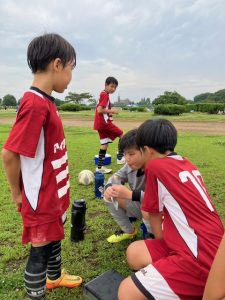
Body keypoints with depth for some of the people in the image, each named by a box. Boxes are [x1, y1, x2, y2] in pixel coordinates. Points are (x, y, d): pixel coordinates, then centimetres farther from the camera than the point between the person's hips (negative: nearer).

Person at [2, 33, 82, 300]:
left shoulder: (45, 101, 3)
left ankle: (54, 277, 53)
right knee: (40, 250, 11)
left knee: (55, 237, 27)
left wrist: (58, 189, 13)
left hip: (53, 193, 9)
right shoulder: (35, 103, -25)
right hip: (41, 198, -9)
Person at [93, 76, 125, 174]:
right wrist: (112, 111, -15)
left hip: (100, 123, 9)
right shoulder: (105, 95, -13)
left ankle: (100, 167, 13)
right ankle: (120, 157, 7)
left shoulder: (102, 94, 18)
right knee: (122, 135, 4)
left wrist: (110, 112, 11)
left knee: (104, 144, 11)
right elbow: (100, 110, -22)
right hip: (105, 122, -9)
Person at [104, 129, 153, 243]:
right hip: (140, 206, 7)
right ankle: (129, 231, 15)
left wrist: (130, 194, -45)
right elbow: (117, 177, 2)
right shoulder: (131, 166, -10)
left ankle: (153, 235, -2)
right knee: (109, 196, -4)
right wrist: (109, 187, -22)